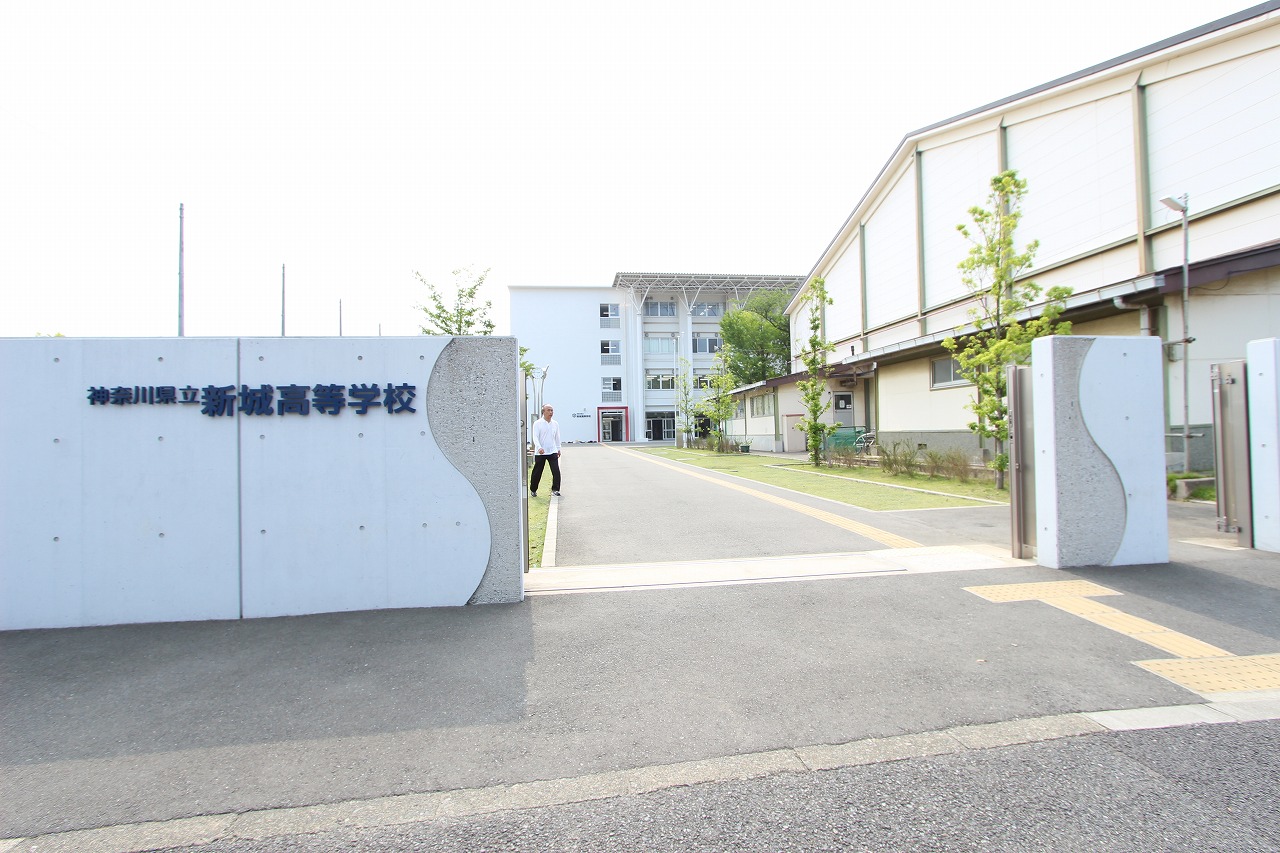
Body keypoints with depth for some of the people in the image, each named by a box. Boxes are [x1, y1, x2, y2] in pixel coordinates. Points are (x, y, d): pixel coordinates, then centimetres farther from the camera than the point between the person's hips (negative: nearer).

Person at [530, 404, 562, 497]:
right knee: (537, 472, 6)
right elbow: (535, 437, -13)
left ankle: (555, 490, -2)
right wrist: (539, 447, -27)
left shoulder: (555, 424, 9)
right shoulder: (537, 423, -5)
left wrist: (558, 449, 25)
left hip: (552, 452, 3)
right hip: (540, 453, -3)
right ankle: (533, 490, 24)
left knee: (556, 471, -10)